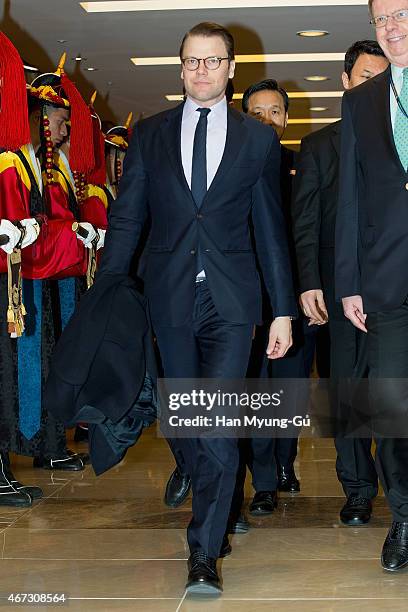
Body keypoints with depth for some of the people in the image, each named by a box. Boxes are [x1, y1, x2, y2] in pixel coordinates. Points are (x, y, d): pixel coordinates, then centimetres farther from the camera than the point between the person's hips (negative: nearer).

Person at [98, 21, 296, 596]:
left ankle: (205, 553, -3)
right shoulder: (149, 134, 9)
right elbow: (126, 218, 8)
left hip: (231, 300, -2)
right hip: (169, 296, 2)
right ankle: (215, 512, 34)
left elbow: (271, 227, 8)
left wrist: (284, 310, 5)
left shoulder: (259, 138, 8)